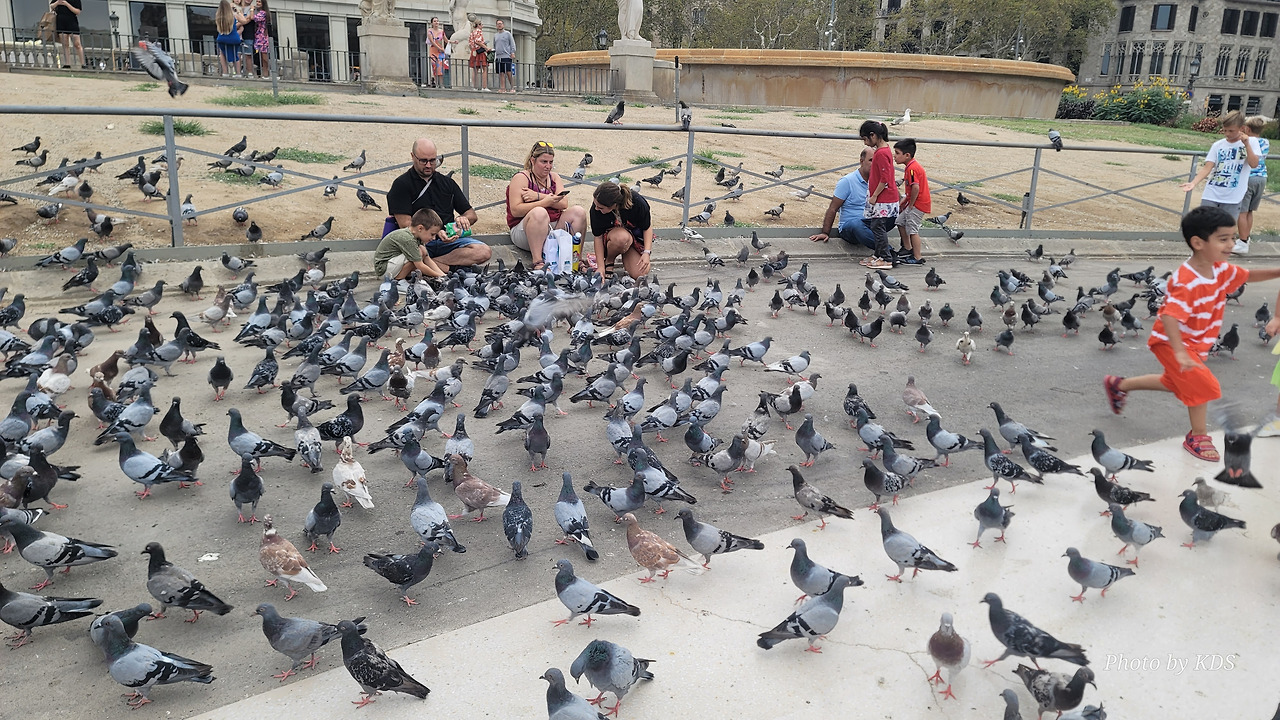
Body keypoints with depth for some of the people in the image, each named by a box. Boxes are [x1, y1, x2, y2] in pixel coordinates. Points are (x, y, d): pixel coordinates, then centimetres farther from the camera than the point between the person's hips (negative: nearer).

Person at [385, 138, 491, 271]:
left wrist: (463, 219, -4)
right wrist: (436, 232, -22)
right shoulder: (401, 184, 5)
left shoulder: (447, 182, 21)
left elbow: (471, 214, 22)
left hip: (449, 240, 5)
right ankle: (452, 269, -26)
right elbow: (405, 224, -6)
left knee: (484, 252, -25)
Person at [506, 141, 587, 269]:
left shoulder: (554, 177, 15)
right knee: (539, 212, -36)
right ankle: (537, 262, -38)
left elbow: (564, 204, -2)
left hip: (553, 227, 6)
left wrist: (538, 196, -14)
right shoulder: (521, 178, -2)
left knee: (578, 211, -14)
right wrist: (545, 202, -20)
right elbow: (515, 211, -15)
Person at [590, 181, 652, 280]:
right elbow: (598, 237, -16)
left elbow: (647, 226, -11)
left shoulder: (637, 202, -28)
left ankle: (626, 255, 15)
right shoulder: (595, 209, -26)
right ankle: (608, 261, -6)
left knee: (640, 273, -19)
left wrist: (647, 252, -23)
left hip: (636, 236, 1)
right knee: (621, 238, -40)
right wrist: (601, 267, -22)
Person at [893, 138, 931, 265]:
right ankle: (908, 249, 32)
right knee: (900, 222, 20)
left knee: (912, 230, -5)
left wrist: (911, 204, -21)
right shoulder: (911, 166, 11)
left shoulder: (912, 168, -21)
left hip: (919, 204, -11)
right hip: (914, 202, 11)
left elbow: (916, 187, -31)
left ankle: (917, 258, 2)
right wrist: (904, 201, 14)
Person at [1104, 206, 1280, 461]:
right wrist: (1180, 354, -49)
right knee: (1202, 385, -13)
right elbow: (1169, 317, -41)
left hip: (1196, 342, 10)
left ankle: (1119, 384, 42)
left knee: (1176, 383, 25)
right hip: (1172, 341, -9)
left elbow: (1247, 276, 14)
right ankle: (1198, 437, 7)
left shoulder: (1221, 269, -7)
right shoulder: (1186, 281, -34)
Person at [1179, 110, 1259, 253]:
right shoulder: (1218, 145, 3)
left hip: (1232, 197, -2)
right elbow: (1207, 167, -4)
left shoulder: (1250, 144, -1)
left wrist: (1246, 144, -22)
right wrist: (1193, 183, -19)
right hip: (1211, 193, 2)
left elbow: (1254, 164, -15)